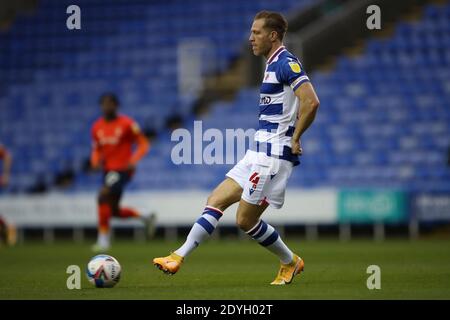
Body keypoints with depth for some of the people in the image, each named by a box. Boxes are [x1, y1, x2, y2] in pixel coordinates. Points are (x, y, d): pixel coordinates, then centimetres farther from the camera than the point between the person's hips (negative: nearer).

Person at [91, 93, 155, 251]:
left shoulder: (126, 124, -9)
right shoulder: (97, 127, 7)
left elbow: (143, 144, -6)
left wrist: (133, 161, -21)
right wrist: (95, 161, -4)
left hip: (123, 170, -7)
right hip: (108, 170, 7)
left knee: (103, 197, -24)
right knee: (114, 211, 10)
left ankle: (103, 238, -16)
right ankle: (145, 217, 35)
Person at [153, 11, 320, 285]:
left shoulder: (286, 63, -14)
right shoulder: (274, 65, 17)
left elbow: (311, 102, -27)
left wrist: (295, 138, -18)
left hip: (273, 155, -10)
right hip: (260, 153, 10)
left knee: (246, 220, -4)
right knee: (216, 200, 4)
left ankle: (291, 262, 13)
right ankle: (179, 257, 2)